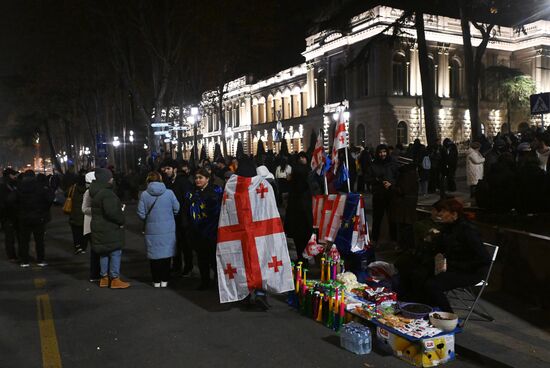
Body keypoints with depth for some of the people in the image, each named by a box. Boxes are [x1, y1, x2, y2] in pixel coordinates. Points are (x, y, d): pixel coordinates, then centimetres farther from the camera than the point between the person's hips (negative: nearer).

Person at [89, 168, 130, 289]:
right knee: (115, 253, -2)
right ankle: (115, 279, 3)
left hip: (99, 228, 10)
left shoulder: (96, 192, 11)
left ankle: (104, 278, 26)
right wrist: (121, 221, -14)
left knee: (104, 253, 17)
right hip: (110, 229, -10)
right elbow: (111, 212, -30)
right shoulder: (107, 193, -21)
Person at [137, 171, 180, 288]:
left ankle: (156, 281, 19)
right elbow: (177, 209, 0)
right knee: (166, 254, 12)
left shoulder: (144, 195, -9)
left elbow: (141, 214, -7)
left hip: (152, 230, 0)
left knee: (154, 255, 11)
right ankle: (164, 280, 19)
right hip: (168, 230, 1)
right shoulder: (169, 193, -8)